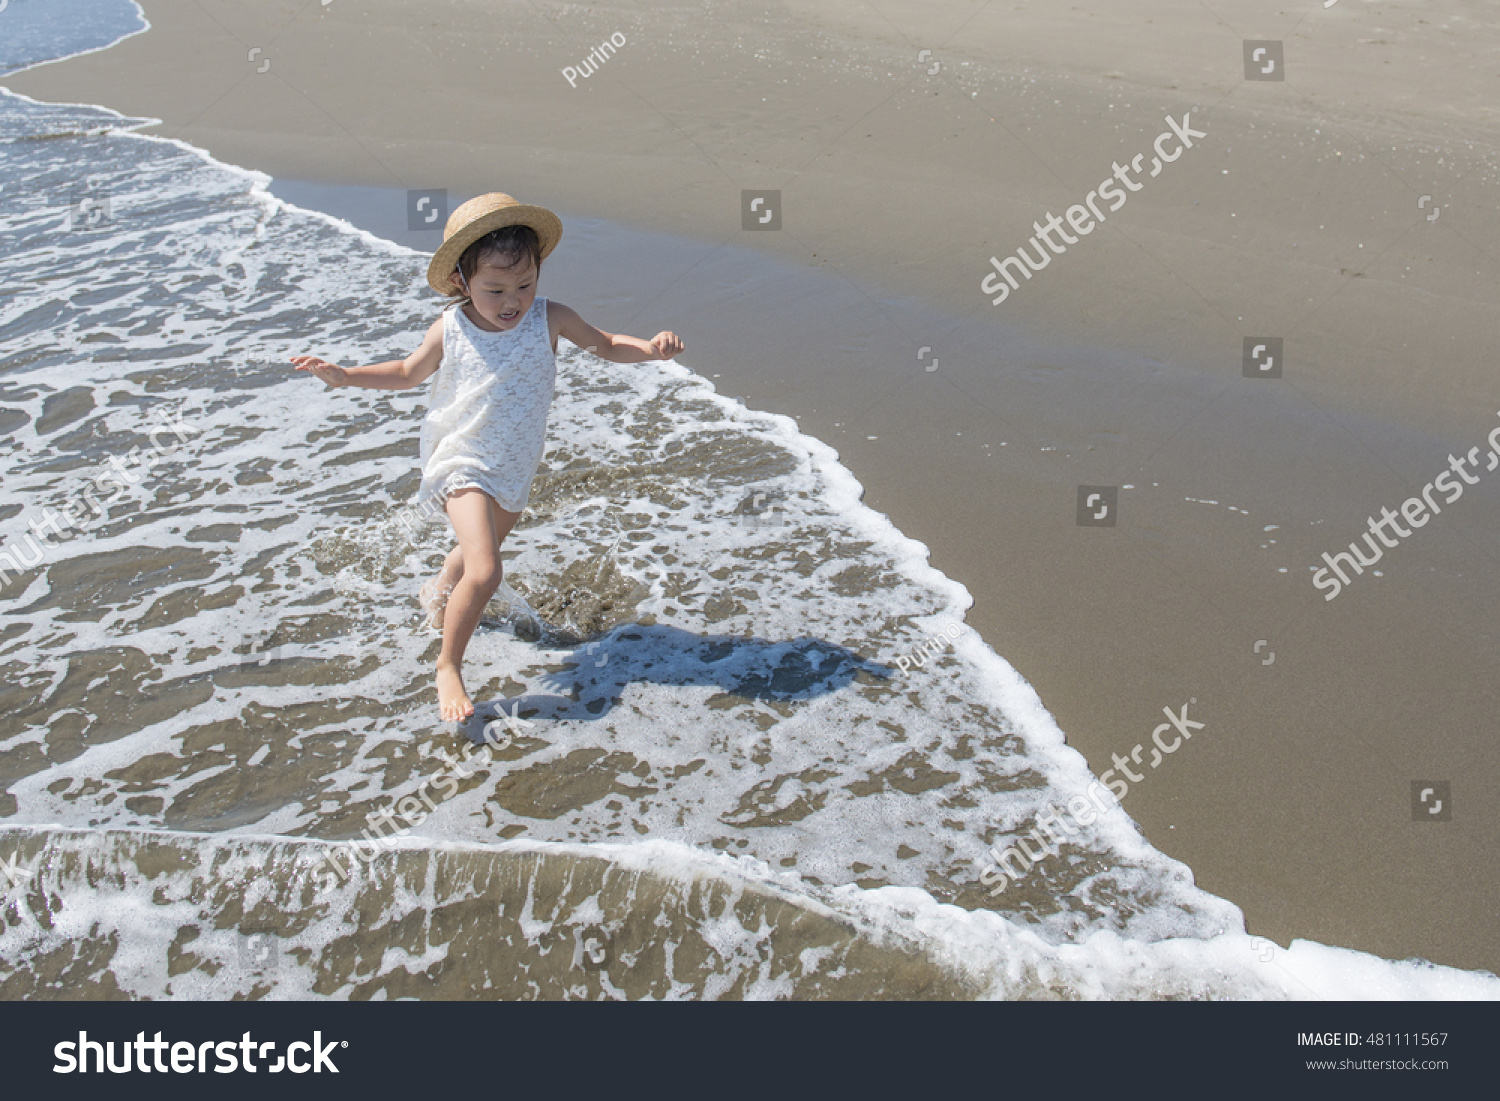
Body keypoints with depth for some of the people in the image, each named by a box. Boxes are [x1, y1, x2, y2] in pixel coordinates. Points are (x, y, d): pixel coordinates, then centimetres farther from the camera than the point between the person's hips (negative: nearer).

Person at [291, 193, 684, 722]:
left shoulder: (549, 319, -13)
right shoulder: (449, 331, -14)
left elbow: (607, 345, -2)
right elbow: (409, 372, 6)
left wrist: (652, 347, -21)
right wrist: (343, 375, -3)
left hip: (515, 467, 4)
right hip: (463, 462, -4)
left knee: (481, 547, 30)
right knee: (484, 573, -21)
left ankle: (440, 589, 64)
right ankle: (448, 667, -1)